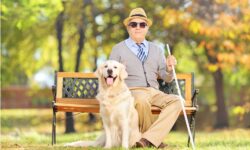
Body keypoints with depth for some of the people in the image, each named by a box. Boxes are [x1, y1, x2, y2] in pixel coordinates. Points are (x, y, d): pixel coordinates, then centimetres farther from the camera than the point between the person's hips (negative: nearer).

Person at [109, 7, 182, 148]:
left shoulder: (156, 49, 20)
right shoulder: (118, 49, 12)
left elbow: (167, 78, 15)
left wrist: (169, 68, -8)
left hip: (154, 92, 3)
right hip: (131, 91, -3)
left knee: (176, 101, -26)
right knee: (142, 100, -38)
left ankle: (149, 138, -31)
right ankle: (155, 138, -15)